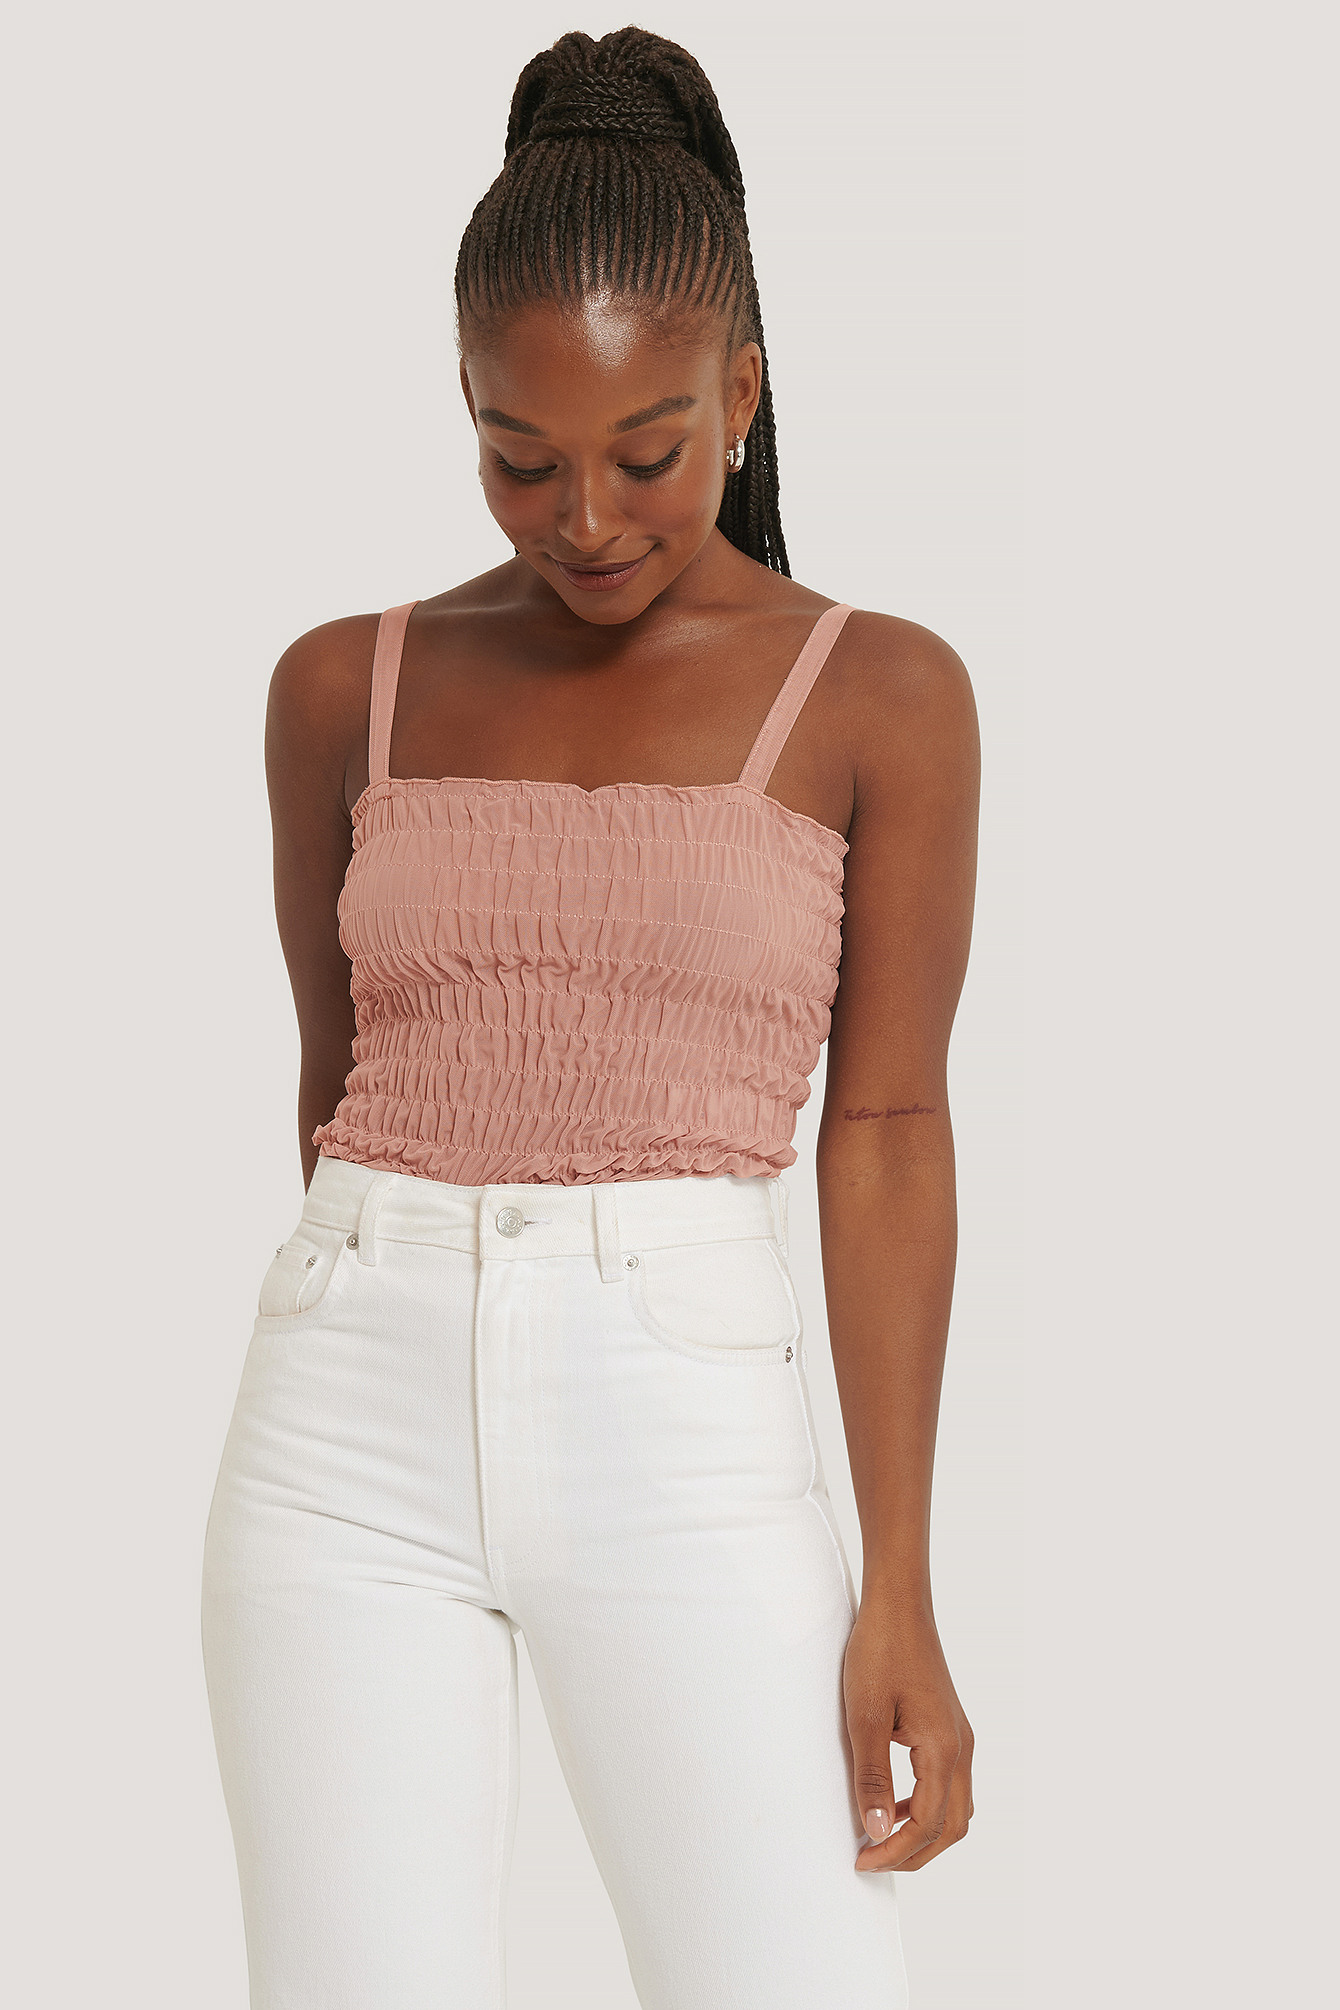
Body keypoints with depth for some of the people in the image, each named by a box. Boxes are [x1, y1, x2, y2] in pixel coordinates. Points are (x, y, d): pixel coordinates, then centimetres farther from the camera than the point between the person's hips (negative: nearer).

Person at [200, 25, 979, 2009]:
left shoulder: (878, 696, 2)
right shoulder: (350, 690, 9)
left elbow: (887, 1133, 0)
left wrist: (898, 1587, -4)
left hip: (687, 1427, -2)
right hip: (353, 1416, 2)